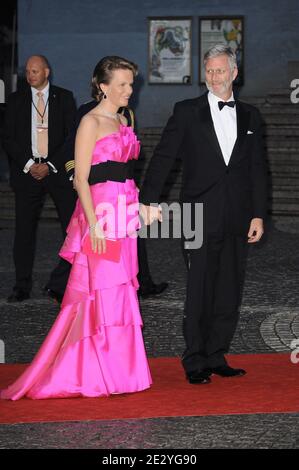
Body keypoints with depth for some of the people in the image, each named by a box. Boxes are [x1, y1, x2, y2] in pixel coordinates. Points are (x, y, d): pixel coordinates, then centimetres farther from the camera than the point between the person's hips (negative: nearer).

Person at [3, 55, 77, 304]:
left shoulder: (64, 97, 6)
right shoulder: (16, 100, 9)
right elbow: (9, 138, 5)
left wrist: (50, 165, -8)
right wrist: (28, 165, -7)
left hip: (58, 170, -1)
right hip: (26, 171, 1)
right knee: (24, 229, 1)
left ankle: (59, 283, -1)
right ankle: (22, 287, 9)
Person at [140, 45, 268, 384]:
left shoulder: (250, 117, 12)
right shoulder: (187, 112, 2)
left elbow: (257, 169, 11)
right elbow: (163, 157, -3)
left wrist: (258, 214, 5)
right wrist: (149, 200, -13)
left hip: (236, 220, 4)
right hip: (200, 217, -3)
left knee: (229, 293, 7)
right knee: (199, 292, -3)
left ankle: (216, 357, 17)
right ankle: (195, 362, 6)